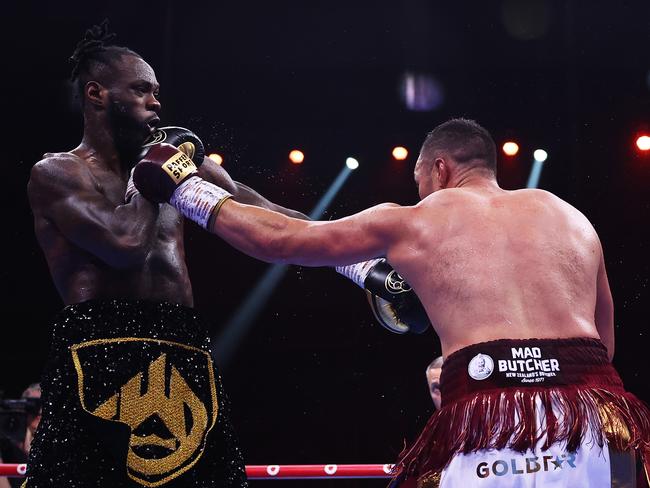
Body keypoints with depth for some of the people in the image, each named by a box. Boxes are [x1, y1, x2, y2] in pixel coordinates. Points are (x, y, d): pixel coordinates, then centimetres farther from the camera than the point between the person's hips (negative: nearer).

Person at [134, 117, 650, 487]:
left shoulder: (411, 222, 15)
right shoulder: (573, 217, 23)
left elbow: (280, 240, 21)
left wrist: (187, 190, 32)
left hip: (492, 422, -2)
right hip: (593, 413, 3)